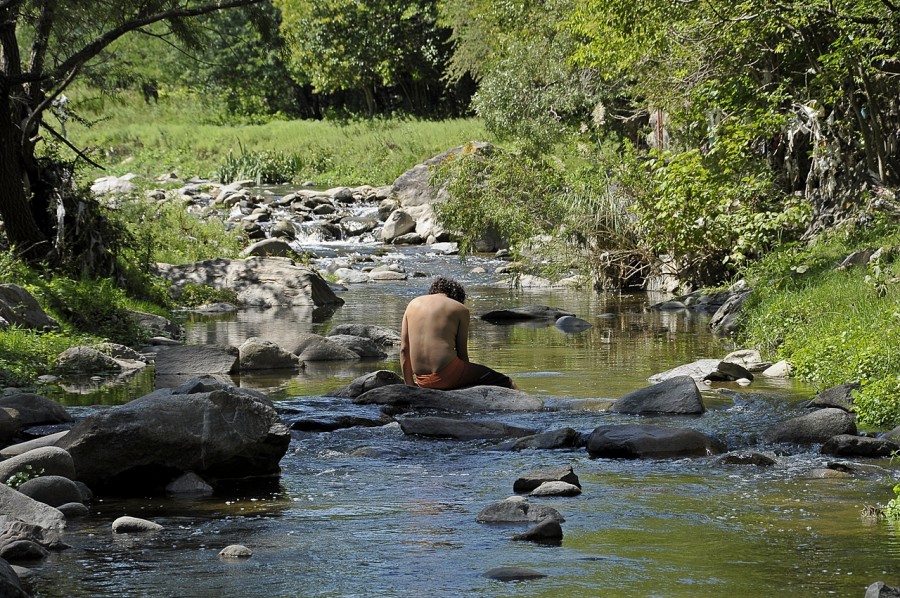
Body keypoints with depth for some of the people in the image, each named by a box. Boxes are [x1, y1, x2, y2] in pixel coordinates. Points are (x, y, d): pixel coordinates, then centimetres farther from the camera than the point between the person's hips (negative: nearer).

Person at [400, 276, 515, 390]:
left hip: (422, 381, 6)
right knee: (504, 383, 4)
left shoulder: (413, 304, 16)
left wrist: (410, 385, 17)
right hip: (447, 375, -6)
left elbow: (404, 349, 12)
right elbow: (462, 353, 5)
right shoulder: (460, 309, 5)